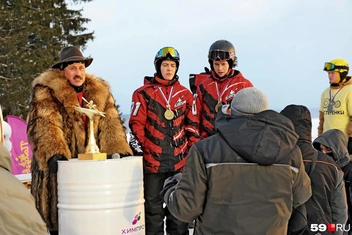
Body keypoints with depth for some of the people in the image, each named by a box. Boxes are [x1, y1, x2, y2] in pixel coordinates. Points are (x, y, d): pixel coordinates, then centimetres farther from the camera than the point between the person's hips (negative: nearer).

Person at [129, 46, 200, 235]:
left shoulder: (185, 94, 9)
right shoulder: (144, 93, 0)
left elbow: (192, 126, 12)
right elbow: (136, 125, -2)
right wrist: (139, 152, -8)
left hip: (179, 161, 3)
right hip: (152, 160, -2)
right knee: (153, 207, 6)